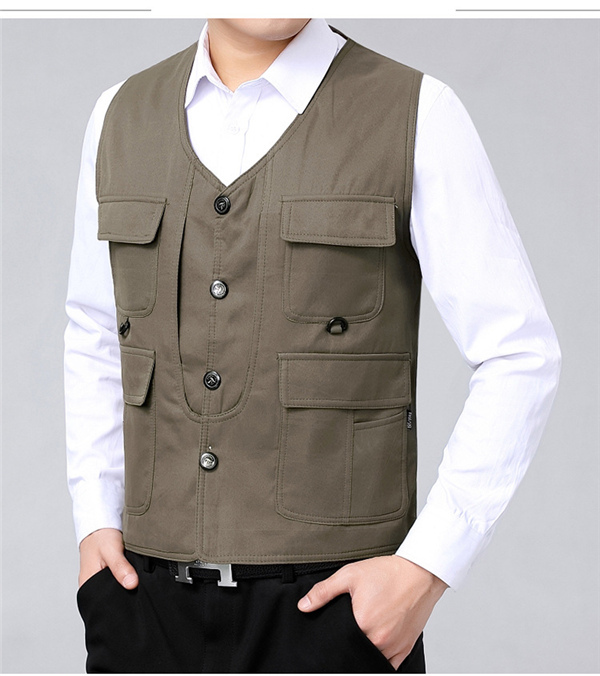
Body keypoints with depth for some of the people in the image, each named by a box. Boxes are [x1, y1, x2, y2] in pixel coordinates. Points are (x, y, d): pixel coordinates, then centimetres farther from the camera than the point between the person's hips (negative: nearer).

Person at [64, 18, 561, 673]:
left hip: (333, 601, -3)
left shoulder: (419, 116, -6)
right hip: (150, 598, 4)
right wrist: (94, 521, 8)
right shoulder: (120, 117, 6)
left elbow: (519, 357, -6)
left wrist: (427, 568, -13)